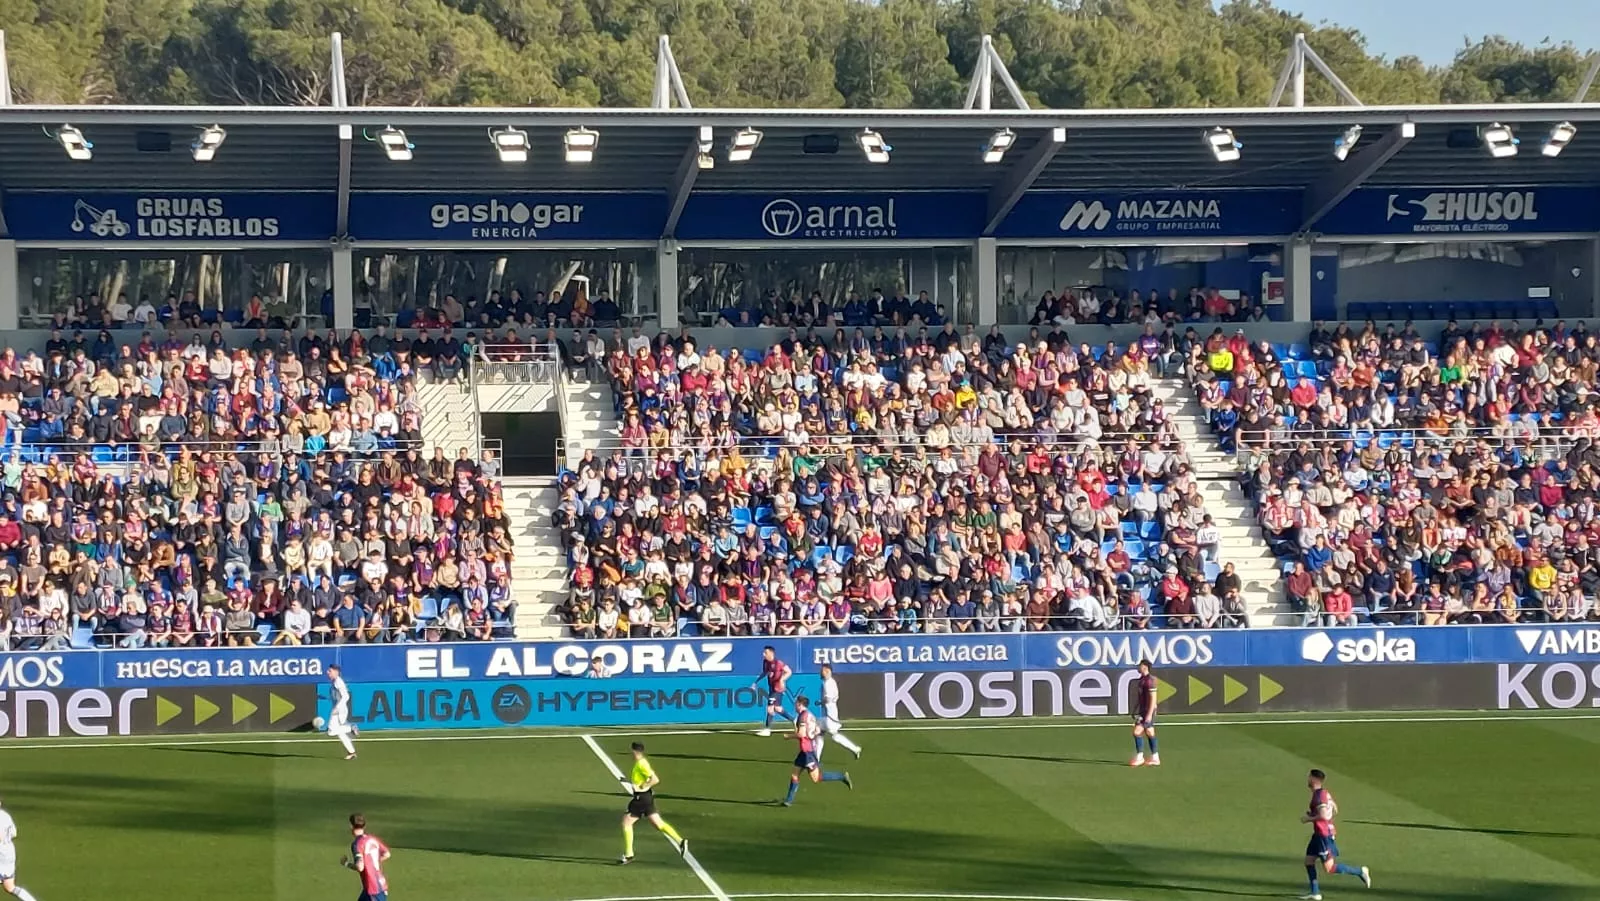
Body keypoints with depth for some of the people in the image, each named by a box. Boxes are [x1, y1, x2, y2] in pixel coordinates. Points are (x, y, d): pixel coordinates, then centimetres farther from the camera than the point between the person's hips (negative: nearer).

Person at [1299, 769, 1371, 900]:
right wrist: (1313, 814, 19)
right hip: (1319, 834, 10)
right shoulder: (1325, 793, 11)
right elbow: (1335, 811, 22)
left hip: (1324, 835, -10)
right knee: (1309, 861, 10)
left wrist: (1309, 819, -14)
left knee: (1329, 868, -7)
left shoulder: (1319, 796, -19)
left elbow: (1323, 816, -29)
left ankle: (1360, 872, 0)